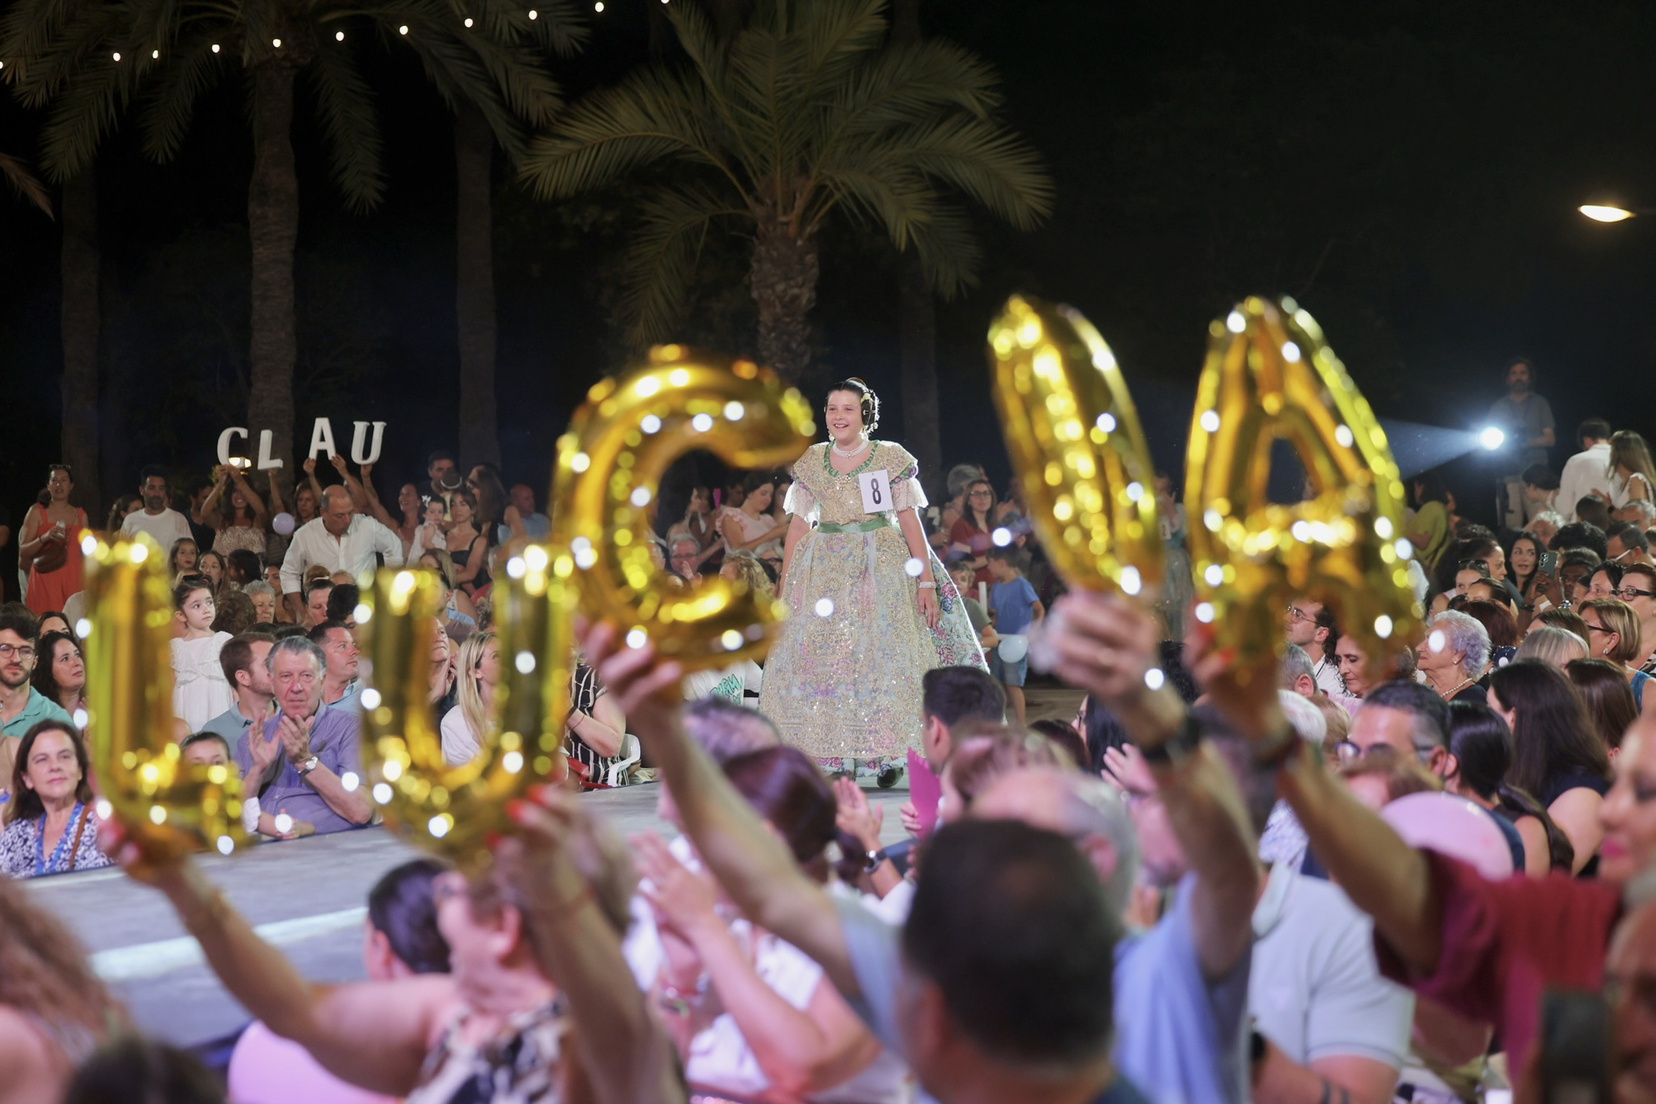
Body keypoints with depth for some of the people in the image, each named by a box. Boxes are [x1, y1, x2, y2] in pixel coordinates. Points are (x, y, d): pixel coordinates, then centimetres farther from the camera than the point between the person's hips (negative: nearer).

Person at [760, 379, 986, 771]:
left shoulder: (891, 458, 0)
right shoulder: (811, 462, 9)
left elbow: (910, 521, -1)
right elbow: (799, 524, 10)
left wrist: (927, 580, -8)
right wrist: (785, 586, 6)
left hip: (882, 566, -3)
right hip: (824, 570, 3)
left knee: (883, 656, -8)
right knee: (818, 657, -4)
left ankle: (890, 757, -5)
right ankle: (834, 758, -1)